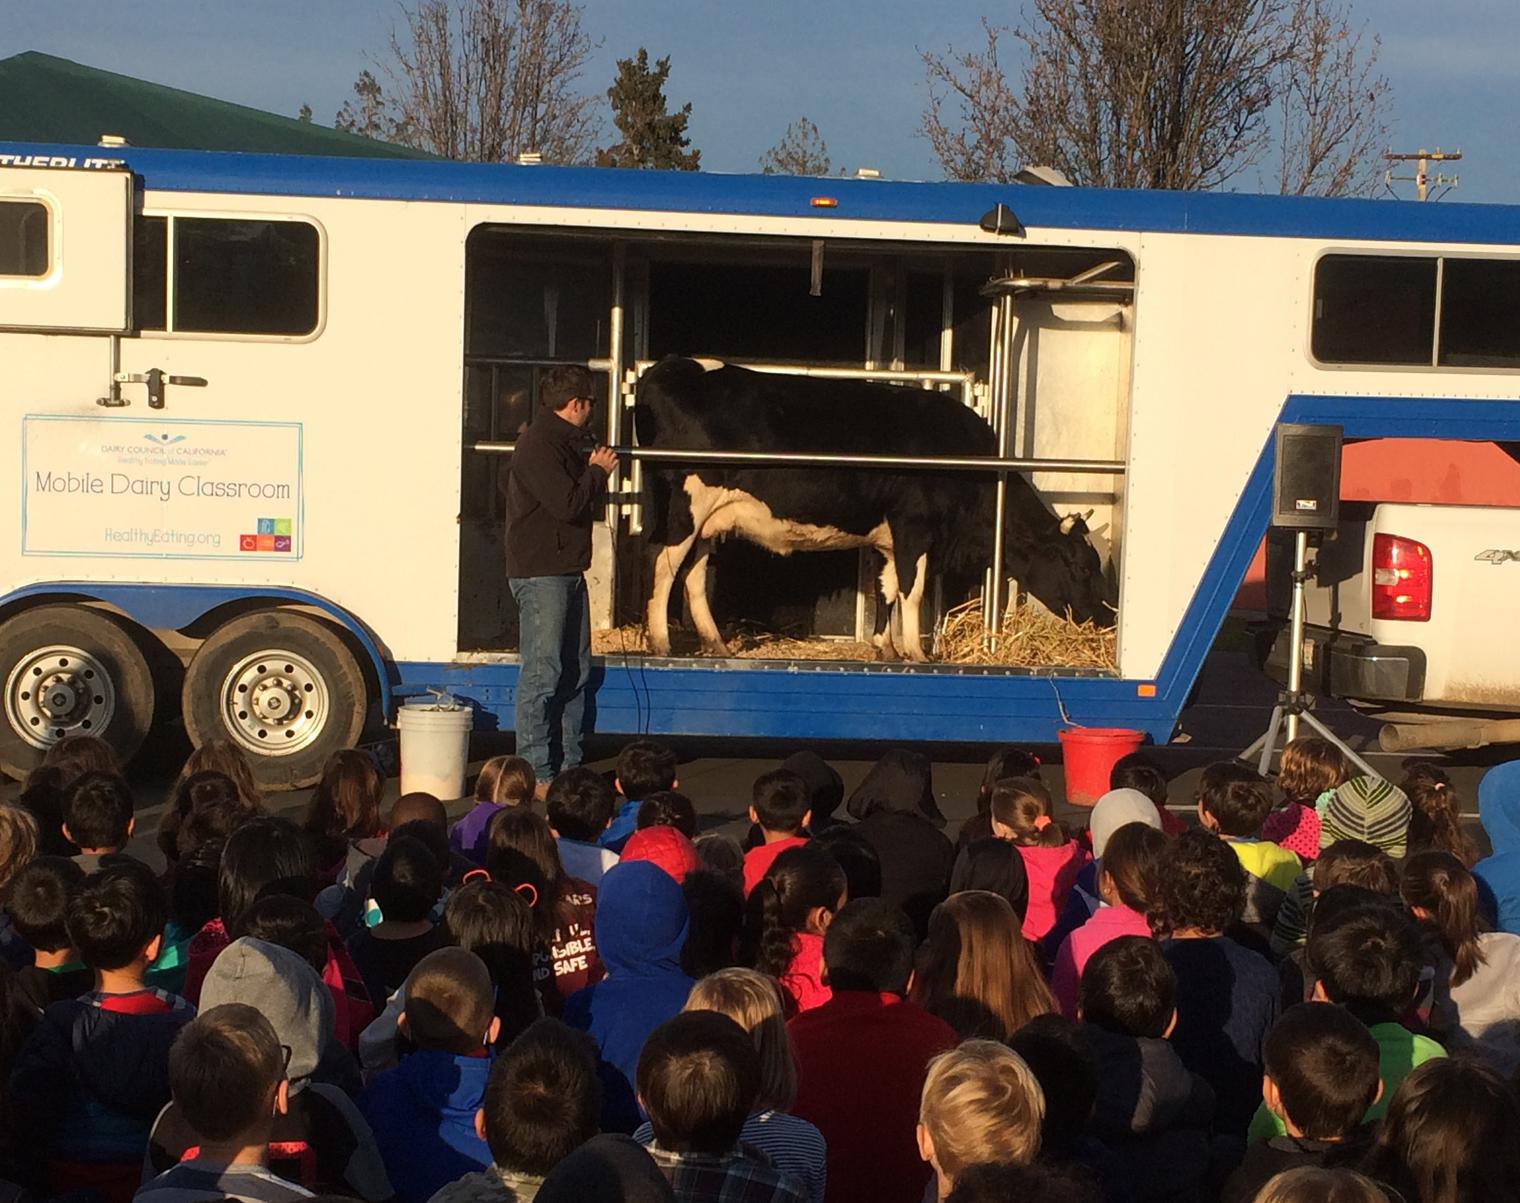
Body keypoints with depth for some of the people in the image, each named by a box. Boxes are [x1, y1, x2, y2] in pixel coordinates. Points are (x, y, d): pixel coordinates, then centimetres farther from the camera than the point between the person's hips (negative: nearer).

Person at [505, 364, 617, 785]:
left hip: (568, 570, 11)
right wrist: (598, 471, -9)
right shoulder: (537, 446, -15)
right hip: (540, 573, -10)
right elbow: (567, 505, -24)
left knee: (575, 669, 13)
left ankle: (569, 762, 20)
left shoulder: (566, 441, 18)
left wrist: (595, 468, 5)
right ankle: (535, 770, -5)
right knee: (542, 672, -9)